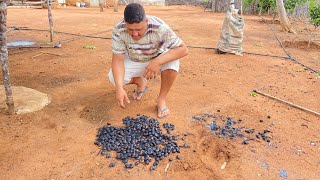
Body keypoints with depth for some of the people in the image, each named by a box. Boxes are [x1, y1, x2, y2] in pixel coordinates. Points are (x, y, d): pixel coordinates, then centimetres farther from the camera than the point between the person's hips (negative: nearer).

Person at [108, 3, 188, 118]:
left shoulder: (159, 28, -34)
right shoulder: (118, 30, -28)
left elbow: (183, 49, -34)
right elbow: (118, 58, -27)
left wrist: (157, 62, -48)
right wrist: (119, 87, -42)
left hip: (157, 59, -2)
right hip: (134, 62, 2)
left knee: (172, 60, -34)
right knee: (113, 77, -21)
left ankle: (162, 99, -12)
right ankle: (141, 83, 12)